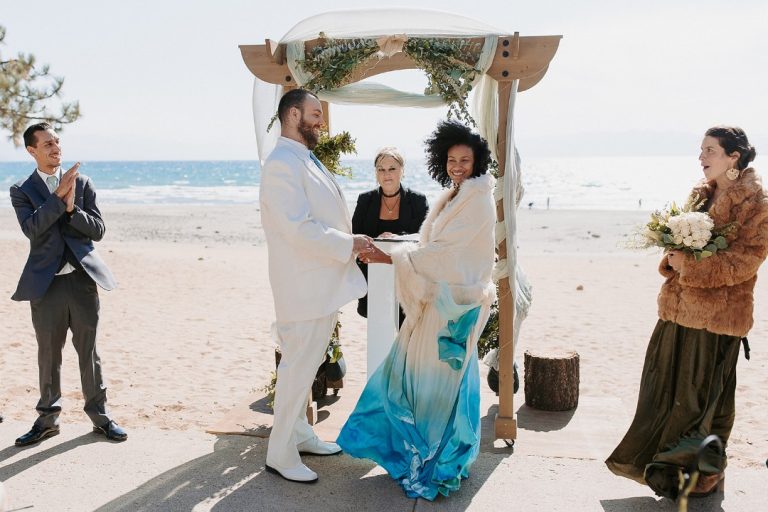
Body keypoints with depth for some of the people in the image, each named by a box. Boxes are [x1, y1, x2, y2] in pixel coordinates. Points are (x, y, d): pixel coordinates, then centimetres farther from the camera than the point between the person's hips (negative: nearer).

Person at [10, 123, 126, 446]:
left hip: (82, 279, 0)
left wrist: (72, 208, -14)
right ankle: (48, 418, 25)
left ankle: (99, 415, 19)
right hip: (46, 284, 0)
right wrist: (59, 196, -20)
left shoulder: (82, 183, 7)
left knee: (89, 352, 8)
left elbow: (98, 230, 1)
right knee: (48, 355, 10)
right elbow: (31, 228, -14)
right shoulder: (21, 191, 4)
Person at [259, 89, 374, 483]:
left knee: (307, 365, 19)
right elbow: (300, 230, -24)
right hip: (305, 287, -10)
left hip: (323, 284, 10)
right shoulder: (282, 164, -17)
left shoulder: (307, 161, 15)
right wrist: (349, 244, -16)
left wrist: (351, 243, 9)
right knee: (297, 368, -1)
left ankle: (300, 435, 33)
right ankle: (280, 455, 12)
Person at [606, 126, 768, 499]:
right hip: (680, 306, 7)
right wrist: (673, 258, -3)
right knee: (666, 383, 11)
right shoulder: (702, 192, 12)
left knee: (704, 394, 5)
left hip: (716, 312, -7)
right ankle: (659, 461, 26)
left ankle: (702, 471, 24)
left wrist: (691, 266, -20)